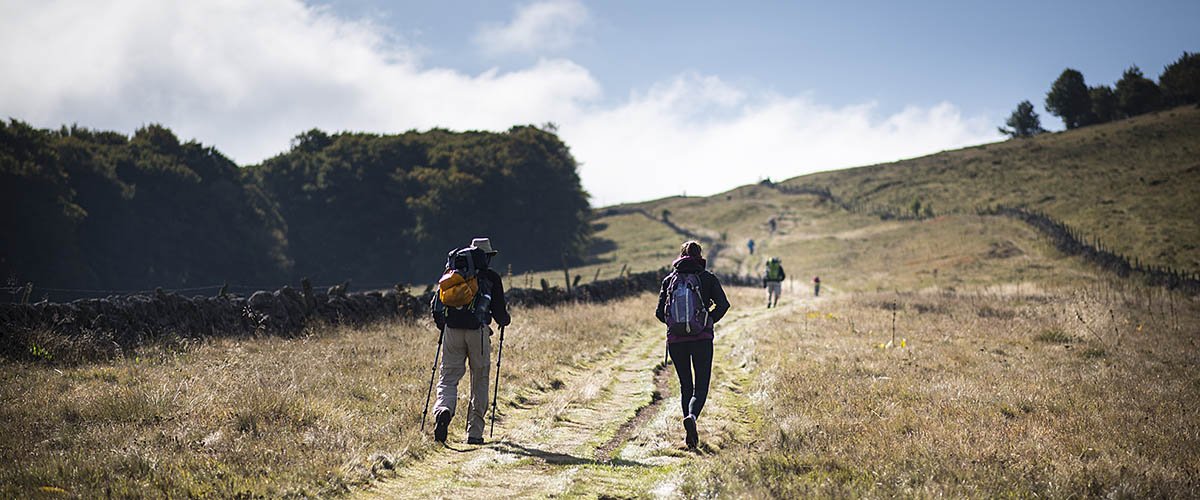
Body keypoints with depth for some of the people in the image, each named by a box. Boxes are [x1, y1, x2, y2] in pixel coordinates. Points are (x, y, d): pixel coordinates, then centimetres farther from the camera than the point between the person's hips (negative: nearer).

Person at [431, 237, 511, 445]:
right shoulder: (491, 278, 5)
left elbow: (437, 303, 12)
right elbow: (499, 311, 4)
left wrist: (441, 324, 29)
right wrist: (504, 320, 26)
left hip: (452, 330, 2)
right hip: (478, 331, -2)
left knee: (448, 378, 5)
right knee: (479, 381, 9)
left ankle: (443, 410, -27)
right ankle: (474, 432, 8)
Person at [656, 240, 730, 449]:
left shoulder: (669, 280, 7)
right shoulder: (708, 278, 2)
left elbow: (659, 312, 4)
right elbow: (723, 304, -9)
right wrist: (710, 321, 5)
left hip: (676, 339, 2)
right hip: (702, 338, -2)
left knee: (685, 386, 14)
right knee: (701, 387, 2)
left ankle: (690, 434, 8)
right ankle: (692, 416, -28)